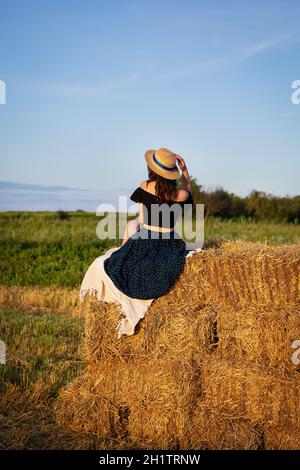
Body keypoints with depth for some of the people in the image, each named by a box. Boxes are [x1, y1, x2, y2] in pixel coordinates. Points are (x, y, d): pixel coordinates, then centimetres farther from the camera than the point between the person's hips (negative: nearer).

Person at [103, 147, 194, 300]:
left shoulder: (145, 187, -12)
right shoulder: (181, 195, -11)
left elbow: (141, 220, -3)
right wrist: (185, 171, 5)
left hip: (145, 246, -2)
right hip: (169, 248, 2)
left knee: (131, 224, 33)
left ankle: (122, 254, 47)